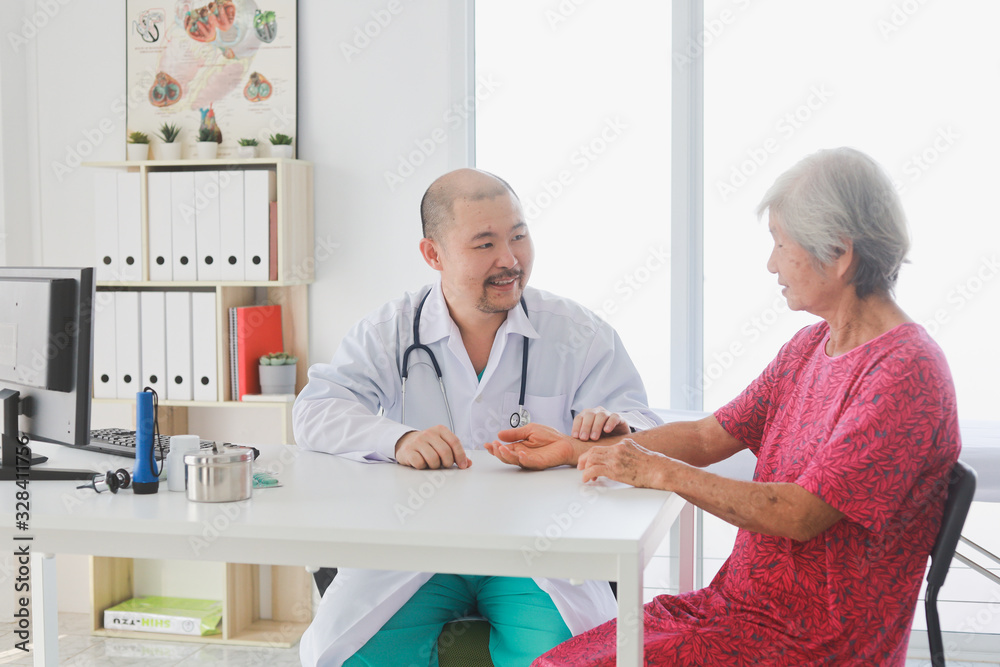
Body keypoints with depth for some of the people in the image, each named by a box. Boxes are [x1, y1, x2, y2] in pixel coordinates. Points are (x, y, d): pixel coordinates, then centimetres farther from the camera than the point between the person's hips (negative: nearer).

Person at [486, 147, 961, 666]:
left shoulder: (906, 371, -18)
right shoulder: (810, 346, 12)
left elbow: (802, 515, -23)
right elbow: (709, 436, 14)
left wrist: (660, 471, -18)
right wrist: (575, 449, 8)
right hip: (737, 603, 8)